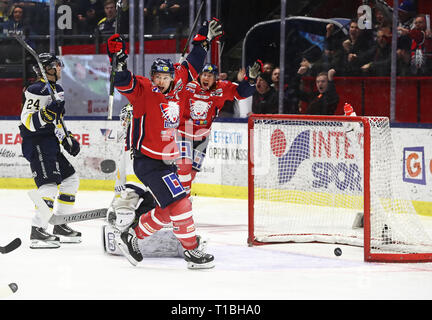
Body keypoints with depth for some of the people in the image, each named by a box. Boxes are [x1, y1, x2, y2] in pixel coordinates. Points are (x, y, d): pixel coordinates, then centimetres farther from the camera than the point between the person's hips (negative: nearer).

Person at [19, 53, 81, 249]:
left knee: (71, 179, 14)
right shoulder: (36, 91, -15)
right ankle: (37, 232, -19)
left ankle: (60, 226, 21)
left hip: (50, 143, 10)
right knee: (50, 185, -18)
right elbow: (27, 122, -20)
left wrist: (66, 138, 18)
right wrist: (46, 114, -36)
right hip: (36, 143, -10)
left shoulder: (57, 90, 17)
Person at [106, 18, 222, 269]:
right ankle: (192, 251, -7)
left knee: (167, 212, 12)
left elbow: (191, 66, 18)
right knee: (179, 204, -14)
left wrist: (204, 39, 18)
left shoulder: (177, 87, 5)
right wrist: (119, 60, -45)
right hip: (148, 161, -8)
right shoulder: (144, 91, -12)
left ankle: (133, 235, 26)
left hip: (167, 161, 8)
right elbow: (124, 83, -29)